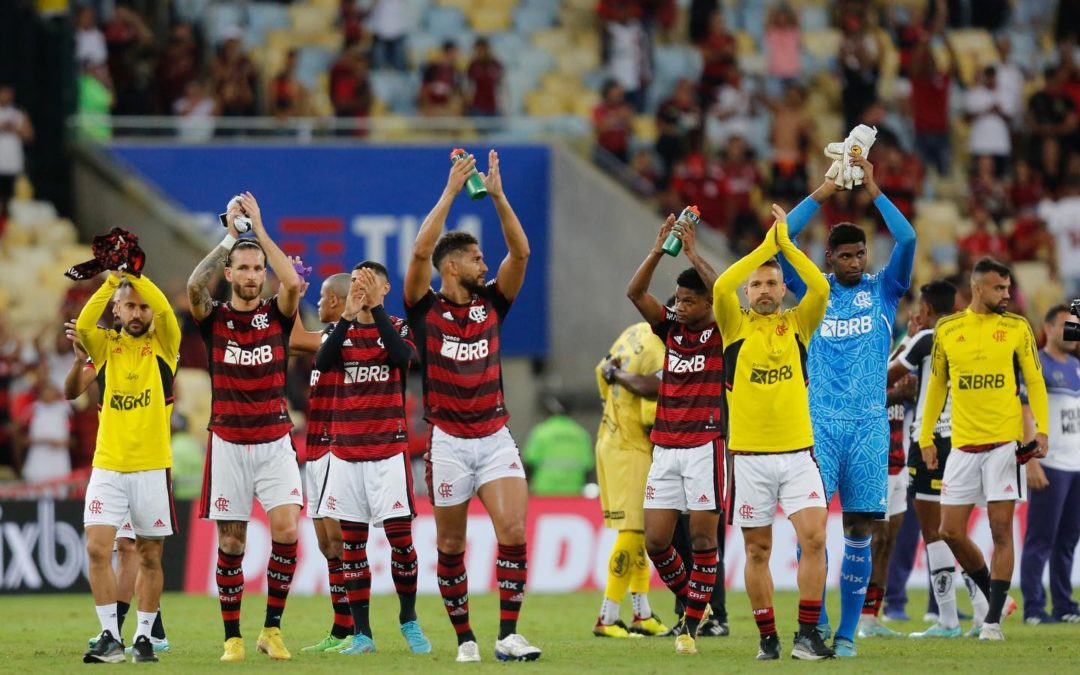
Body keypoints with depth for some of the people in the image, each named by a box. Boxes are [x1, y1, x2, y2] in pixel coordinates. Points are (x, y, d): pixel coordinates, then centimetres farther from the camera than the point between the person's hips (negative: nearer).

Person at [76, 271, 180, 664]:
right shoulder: (105, 345, 7)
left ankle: (144, 637, 16)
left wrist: (134, 275, -13)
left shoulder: (163, 344, 4)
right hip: (107, 466, 1)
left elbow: (165, 310, -15)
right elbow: (83, 324, -13)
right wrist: (112, 280, -15)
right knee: (97, 548, -11)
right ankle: (110, 637, -5)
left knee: (150, 557, 5)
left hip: (152, 468, -1)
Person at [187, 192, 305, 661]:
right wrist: (230, 236, -18)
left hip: (275, 443, 0)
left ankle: (272, 629, -2)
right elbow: (194, 286, -19)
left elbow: (293, 282, -17)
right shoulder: (214, 318, 2)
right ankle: (233, 638, 8)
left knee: (286, 529, -14)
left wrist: (259, 228, -14)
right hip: (228, 444, 0)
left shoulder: (277, 315, 3)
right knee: (230, 542, 1)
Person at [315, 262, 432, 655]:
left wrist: (374, 308, -21)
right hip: (346, 450, 2)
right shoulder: (342, 331, 8)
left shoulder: (398, 328, 3)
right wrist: (349, 315, -20)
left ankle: (409, 620, 12)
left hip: (389, 449, -2)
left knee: (400, 537, -5)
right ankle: (361, 633, 5)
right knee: (352, 543, 1)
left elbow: (402, 356, -19)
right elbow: (322, 364, -11)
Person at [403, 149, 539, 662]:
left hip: (495, 437, 2)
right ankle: (464, 637, 17)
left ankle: (508, 635, -12)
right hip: (448, 441, -2)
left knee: (514, 530, -14)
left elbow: (520, 251, 0)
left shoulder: (492, 304, 9)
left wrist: (498, 196, -6)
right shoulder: (426, 308, -1)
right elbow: (421, 251, -15)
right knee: (451, 545, 5)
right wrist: (451, 192, -14)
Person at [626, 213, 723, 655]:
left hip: (706, 445, -5)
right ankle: (690, 599, 23)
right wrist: (659, 249, -10)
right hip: (665, 448, 5)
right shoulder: (670, 328, 11)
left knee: (703, 538, -4)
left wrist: (693, 253, -20)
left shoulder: (722, 333, -1)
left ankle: (692, 626, 0)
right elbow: (635, 292, 1)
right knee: (655, 539, 1)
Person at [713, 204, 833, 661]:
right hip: (749, 455, 0)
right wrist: (767, 244, -12)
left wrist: (786, 242, -8)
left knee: (814, 538, -12)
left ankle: (808, 634, -7)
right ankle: (767, 637, 13)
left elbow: (821, 288, -11)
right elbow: (721, 287, -15)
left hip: (798, 451, 0)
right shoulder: (736, 324, 4)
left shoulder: (798, 324, 7)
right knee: (757, 550, 4)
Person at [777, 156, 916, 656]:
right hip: (820, 421, 0)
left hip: (869, 423, 0)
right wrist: (824, 191, -4)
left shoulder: (882, 291, 9)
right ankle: (816, 619, -4)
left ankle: (847, 632, 3)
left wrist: (872, 188, -6)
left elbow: (907, 239, -5)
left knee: (860, 529, -2)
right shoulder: (813, 291, 10)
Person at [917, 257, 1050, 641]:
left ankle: (993, 620, -2)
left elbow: (1034, 380, 4)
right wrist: (926, 436, 12)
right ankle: (995, 599, 21)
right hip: (963, 445, 2)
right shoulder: (947, 330, 7)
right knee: (950, 532, 0)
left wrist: (1041, 428, -9)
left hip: (1004, 442, -2)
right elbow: (937, 385, 15)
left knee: (1001, 530, -6)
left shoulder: (1017, 328, 3)